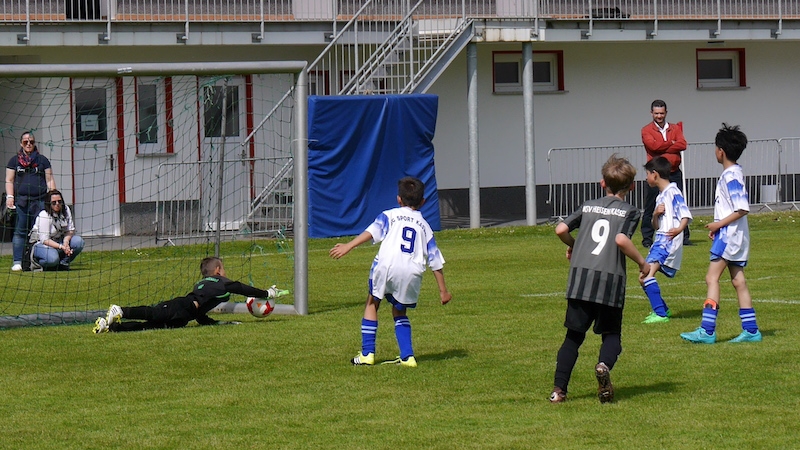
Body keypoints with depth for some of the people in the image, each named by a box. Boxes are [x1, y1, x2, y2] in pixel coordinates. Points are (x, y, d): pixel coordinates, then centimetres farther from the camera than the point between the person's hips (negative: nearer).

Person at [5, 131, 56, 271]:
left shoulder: (42, 160, 13)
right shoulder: (14, 160, 12)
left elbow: (50, 180, 14)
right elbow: (9, 181, 11)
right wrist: (9, 196, -3)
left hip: (39, 201, 0)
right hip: (20, 201, 0)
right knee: (20, 231, -4)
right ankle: (17, 262, -3)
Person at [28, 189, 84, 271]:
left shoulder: (65, 210, -2)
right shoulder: (44, 216, -21)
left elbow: (70, 230, 2)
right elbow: (44, 240, -24)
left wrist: (66, 242, -21)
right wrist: (61, 247, -35)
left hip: (59, 241, 7)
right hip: (41, 243, -6)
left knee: (78, 241, -19)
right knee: (52, 258, -38)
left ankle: (63, 263, -2)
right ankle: (36, 262, -5)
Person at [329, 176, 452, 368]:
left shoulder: (390, 216, 15)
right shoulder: (424, 226, 24)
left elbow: (371, 232, -4)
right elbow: (435, 261, 22)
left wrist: (348, 246, -14)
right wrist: (443, 290, 27)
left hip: (387, 266, -3)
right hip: (412, 273, 3)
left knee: (372, 304, 18)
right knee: (399, 312, 24)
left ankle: (367, 354, 12)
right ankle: (407, 357, 13)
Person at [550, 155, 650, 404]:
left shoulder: (589, 206, 16)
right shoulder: (630, 211, 5)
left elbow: (561, 229, 8)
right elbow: (621, 240, -12)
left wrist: (572, 246, 29)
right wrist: (642, 262, 1)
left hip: (579, 278, 3)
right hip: (611, 280, -3)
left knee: (574, 336, 11)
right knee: (611, 334, 10)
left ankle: (559, 389, 3)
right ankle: (604, 365, -23)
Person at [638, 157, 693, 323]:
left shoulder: (673, 192, -8)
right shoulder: (661, 196, 22)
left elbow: (686, 215, -17)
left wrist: (679, 229, -36)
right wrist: (656, 214, 0)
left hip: (669, 241, -11)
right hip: (659, 241, 11)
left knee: (647, 274, -24)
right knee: (643, 278, 15)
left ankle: (661, 314, -25)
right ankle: (663, 309, 29)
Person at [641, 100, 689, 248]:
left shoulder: (675, 128, 11)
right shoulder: (646, 130, 2)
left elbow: (682, 144, -6)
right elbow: (653, 145, -16)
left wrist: (663, 151, -14)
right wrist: (671, 143, -6)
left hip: (674, 173, 3)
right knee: (650, 207, -1)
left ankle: (684, 237, 11)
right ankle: (647, 238, 3)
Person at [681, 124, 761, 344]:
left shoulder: (731, 176, -17)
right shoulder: (734, 173, 13)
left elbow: (742, 209, -23)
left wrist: (719, 224, -16)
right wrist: (718, 227, 13)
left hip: (729, 235, -10)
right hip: (734, 235, 10)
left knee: (712, 278, -11)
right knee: (738, 281, 10)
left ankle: (707, 331, -15)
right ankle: (751, 330, 11)